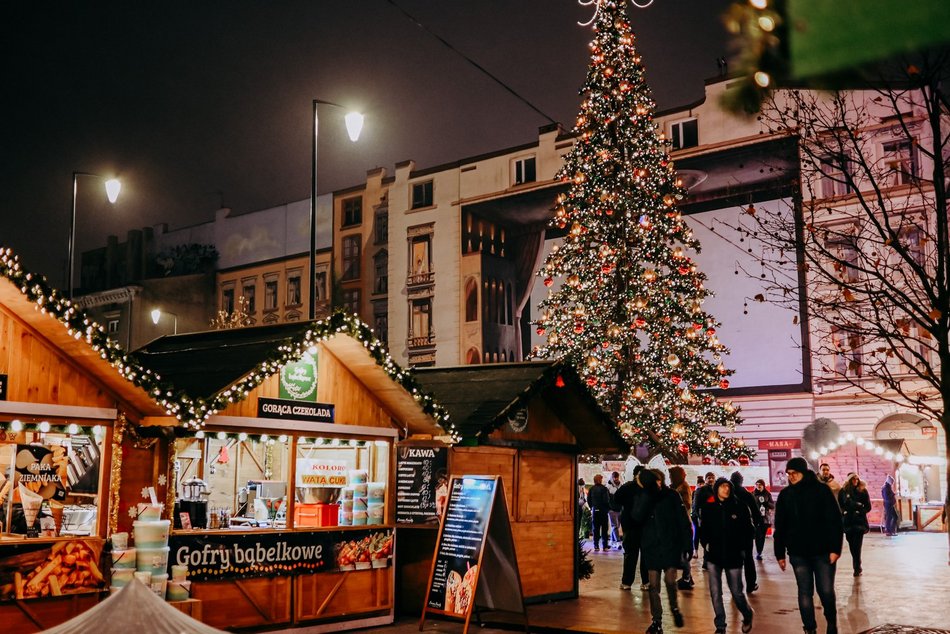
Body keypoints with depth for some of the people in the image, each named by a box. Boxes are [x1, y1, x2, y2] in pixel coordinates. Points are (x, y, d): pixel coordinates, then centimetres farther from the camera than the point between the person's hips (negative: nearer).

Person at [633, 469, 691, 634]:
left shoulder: (671, 496, -3)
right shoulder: (643, 498, 1)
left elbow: (683, 521, -3)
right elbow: (637, 516, -17)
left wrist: (687, 544, -9)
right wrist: (647, 493, -23)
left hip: (670, 545, -2)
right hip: (651, 546, 2)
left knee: (670, 580, -9)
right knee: (653, 584, 4)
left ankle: (674, 608, 21)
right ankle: (656, 620, 15)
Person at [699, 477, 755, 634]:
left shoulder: (740, 506, -4)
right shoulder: (708, 506, 0)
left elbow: (748, 529, 2)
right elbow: (703, 528, 11)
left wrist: (744, 548, -2)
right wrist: (705, 543, -2)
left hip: (733, 556, -2)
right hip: (714, 556, 2)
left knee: (736, 592, 4)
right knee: (715, 592, 1)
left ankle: (747, 615, 34)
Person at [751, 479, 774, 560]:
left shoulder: (767, 494, 7)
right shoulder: (753, 494, 1)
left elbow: (773, 505, 6)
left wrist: (766, 503, -12)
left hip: (765, 518, 2)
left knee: (763, 536, 4)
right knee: (758, 536, -12)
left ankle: (759, 552, 11)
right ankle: (758, 553, -11)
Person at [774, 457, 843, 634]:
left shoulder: (821, 490, -5)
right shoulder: (785, 495, 4)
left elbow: (835, 521, -7)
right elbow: (779, 527, 8)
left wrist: (835, 548, -13)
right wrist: (780, 553, 7)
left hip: (823, 551, -2)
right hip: (798, 553, 2)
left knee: (826, 591, 2)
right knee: (805, 592, 4)